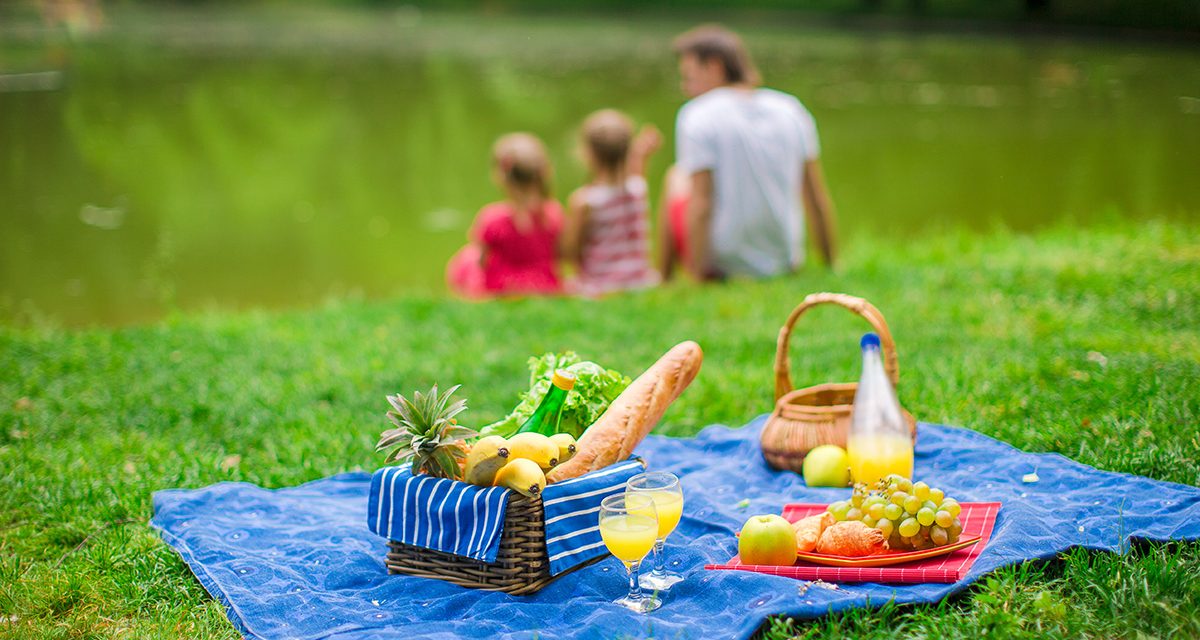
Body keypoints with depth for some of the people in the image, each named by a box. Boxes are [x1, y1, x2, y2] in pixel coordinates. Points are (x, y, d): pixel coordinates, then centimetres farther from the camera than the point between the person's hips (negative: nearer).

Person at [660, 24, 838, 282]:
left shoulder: (697, 116, -14)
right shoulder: (792, 109, 0)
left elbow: (700, 205, -20)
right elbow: (818, 200, 1)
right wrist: (830, 266, 10)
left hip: (722, 265, -4)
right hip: (784, 262, 4)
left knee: (676, 177, 21)